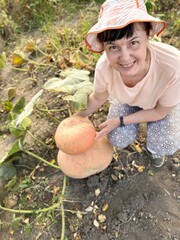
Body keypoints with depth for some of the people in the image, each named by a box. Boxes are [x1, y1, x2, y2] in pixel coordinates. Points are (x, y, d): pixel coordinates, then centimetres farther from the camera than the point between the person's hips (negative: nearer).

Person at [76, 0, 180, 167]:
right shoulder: (104, 66, -36)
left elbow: (160, 112, -21)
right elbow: (98, 98, -10)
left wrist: (119, 121, -20)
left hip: (162, 104, -1)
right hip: (128, 101, 2)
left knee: (165, 145, -17)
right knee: (118, 140, -9)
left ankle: (155, 149, 20)